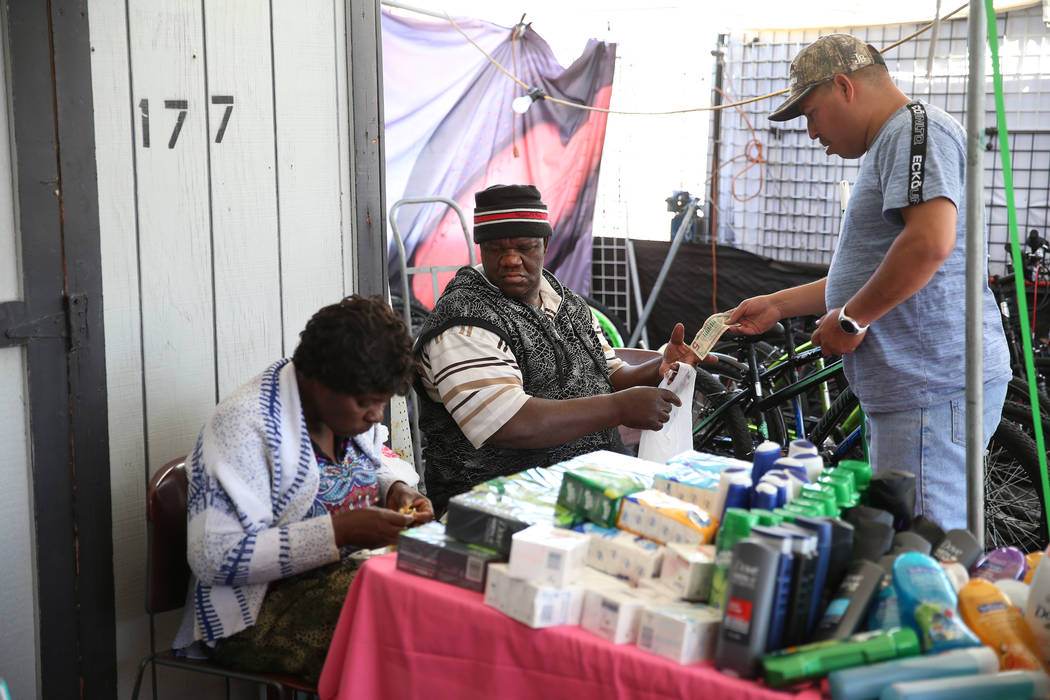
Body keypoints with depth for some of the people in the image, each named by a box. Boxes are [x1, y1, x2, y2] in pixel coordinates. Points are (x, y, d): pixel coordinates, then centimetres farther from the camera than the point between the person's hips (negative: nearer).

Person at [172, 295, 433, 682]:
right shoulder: (244, 425, -20)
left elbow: (379, 459, 27)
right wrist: (339, 532, -28)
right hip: (259, 610, -8)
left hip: (345, 573, 8)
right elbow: (214, 558, -24)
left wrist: (396, 488, 1)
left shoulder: (349, 405, 4)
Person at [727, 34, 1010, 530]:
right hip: (907, 393, 11)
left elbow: (931, 242, -25)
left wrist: (849, 320, -15)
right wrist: (778, 305, 25)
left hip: (934, 389, -11)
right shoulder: (892, 143, 25)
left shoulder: (917, 128, -9)